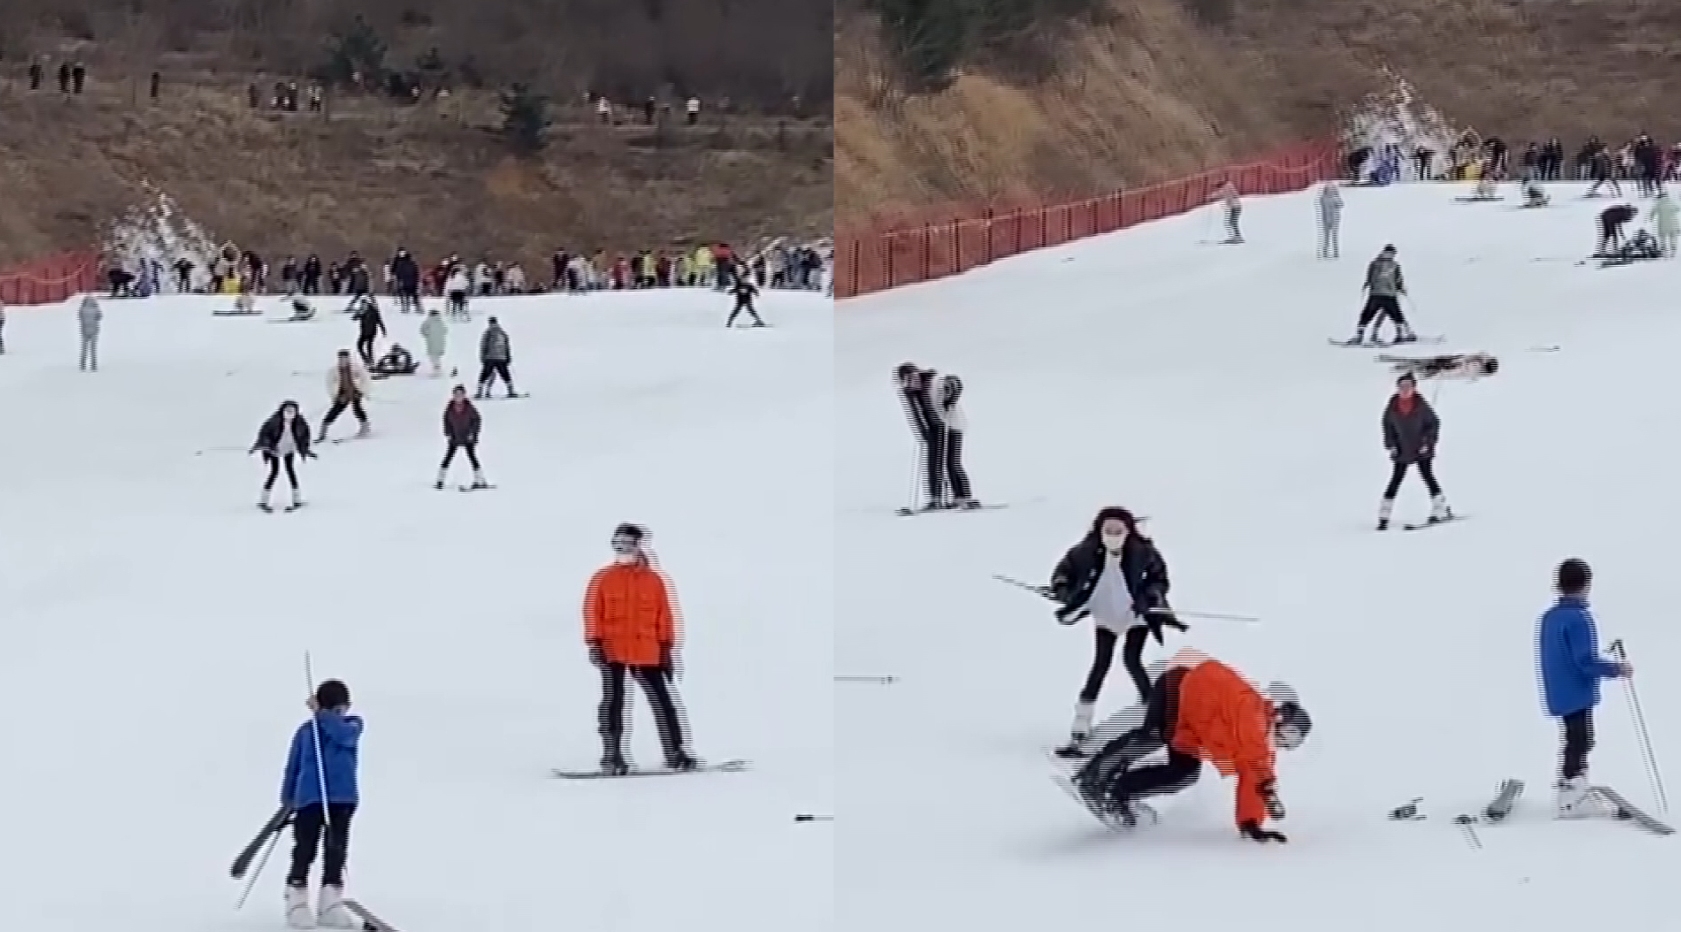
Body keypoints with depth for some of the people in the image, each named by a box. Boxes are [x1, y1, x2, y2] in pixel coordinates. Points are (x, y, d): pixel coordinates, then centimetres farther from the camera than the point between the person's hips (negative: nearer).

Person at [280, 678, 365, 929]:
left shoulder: (353, 724, 5)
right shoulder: (306, 731, 4)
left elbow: (344, 735, -20)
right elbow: (293, 766, 9)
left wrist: (320, 713, -21)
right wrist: (287, 799, 9)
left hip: (342, 799, 1)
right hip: (309, 798, -1)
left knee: (336, 852, 3)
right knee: (305, 851, -3)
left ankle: (330, 908, 8)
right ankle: (296, 905, 3)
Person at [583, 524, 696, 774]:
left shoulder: (653, 579, 6)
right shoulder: (603, 578, 5)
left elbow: (664, 616, 7)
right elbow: (592, 613, 1)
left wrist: (667, 648, 4)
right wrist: (594, 643, -8)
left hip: (647, 652, 1)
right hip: (612, 651, -1)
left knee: (662, 701, 2)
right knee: (613, 702, -2)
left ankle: (674, 752, 8)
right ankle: (612, 756, 2)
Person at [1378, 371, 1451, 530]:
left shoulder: (1421, 405, -11)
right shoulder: (1392, 406, -5)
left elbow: (1434, 423, -3)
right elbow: (1387, 425, 9)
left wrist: (1428, 442, -11)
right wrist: (1391, 445, 1)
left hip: (1422, 450, -2)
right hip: (1401, 451, 2)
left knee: (1428, 477, -5)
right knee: (1395, 481, -1)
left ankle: (1442, 510, 6)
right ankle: (1383, 518, 0)